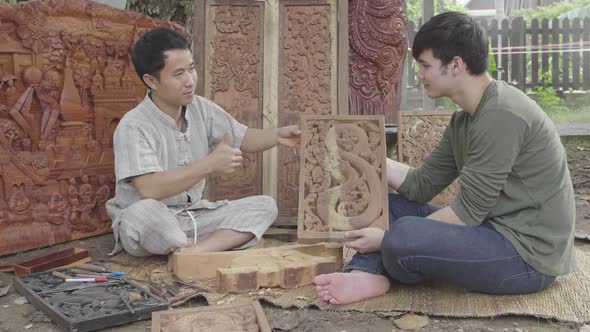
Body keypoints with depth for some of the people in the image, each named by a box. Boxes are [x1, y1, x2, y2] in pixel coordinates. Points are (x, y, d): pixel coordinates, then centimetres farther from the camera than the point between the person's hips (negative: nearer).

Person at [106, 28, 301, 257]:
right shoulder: (133, 126, -19)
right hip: (150, 223, -6)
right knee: (141, 212, -40)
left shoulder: (200, 108, 0)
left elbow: (242, 138, 11)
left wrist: (277, 135, -9)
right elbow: (148, 189, -31)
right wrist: (209, 165, -30)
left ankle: (191, 253, -27)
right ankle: (219, 246, -16)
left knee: (265, 206, -9)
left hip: (193, 216, 6)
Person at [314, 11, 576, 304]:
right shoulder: (463, 120, 8)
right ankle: (367, 274, -11)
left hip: (528, 253, -10)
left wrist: (389, 239, -16)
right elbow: (421, 186, 7)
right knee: (392, 205, 11)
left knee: (403, 234, -30)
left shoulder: (501, 116, -21)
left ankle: (377, 270, 2)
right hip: (496, 231, 10)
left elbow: (467, 213, -21)